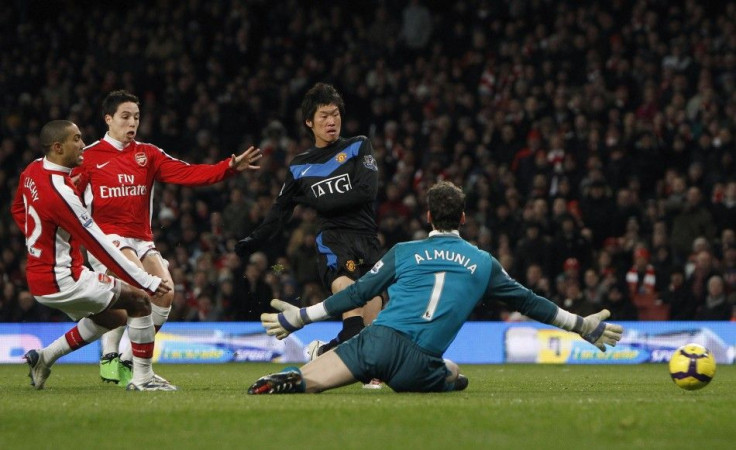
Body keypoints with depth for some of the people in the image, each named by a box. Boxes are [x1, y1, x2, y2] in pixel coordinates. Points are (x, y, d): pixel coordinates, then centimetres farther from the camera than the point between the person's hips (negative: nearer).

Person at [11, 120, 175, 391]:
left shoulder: (32, 171, 2)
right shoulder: (60, 192, -26)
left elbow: (18, 210, 23)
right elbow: (99, 246, -24)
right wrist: (147, 282, -21)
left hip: (38, 275, 10)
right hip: (61, 280, -10)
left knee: (113, 316, 22)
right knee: (139, 300, -3)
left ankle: (44, 357, 19)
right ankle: (142, 378, 0)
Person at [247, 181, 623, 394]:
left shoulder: (403, 253, 16)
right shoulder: (483, 263, 18)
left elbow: (357, 294, 15)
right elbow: (527, 302, 26)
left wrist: (298, 318, 23)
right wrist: (584, 326, 38)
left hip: (379, 340, 0)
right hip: (418, 364, 0)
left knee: (307, 382, -2)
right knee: (454, 375, 29)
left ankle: (288, 381, -40)